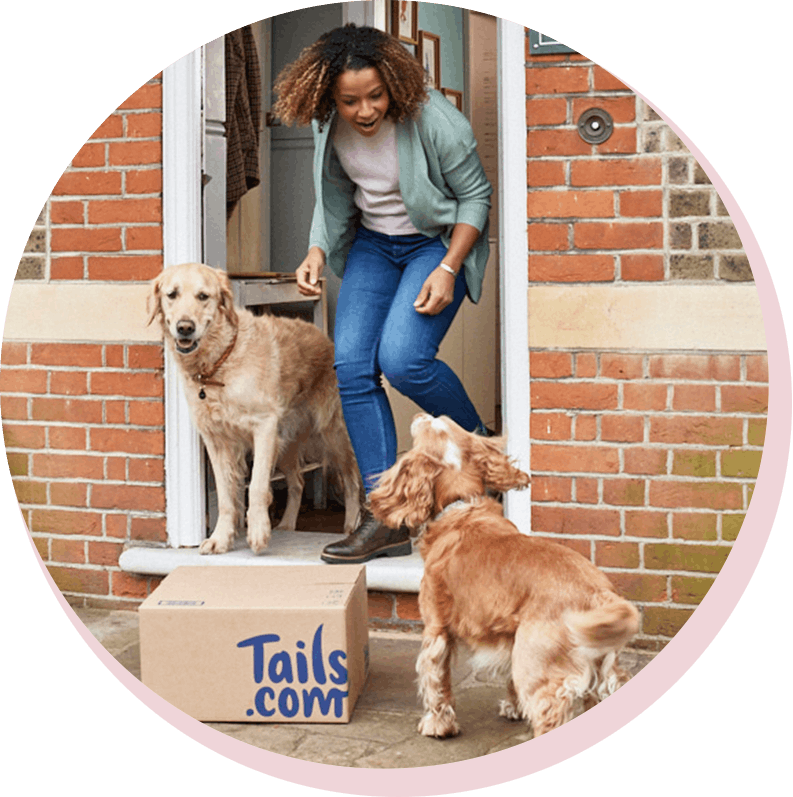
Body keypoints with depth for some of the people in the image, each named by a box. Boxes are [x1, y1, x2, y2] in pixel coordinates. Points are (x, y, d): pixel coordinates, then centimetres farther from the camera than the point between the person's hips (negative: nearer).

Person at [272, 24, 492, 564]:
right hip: (372, 245, 6)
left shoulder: (433, 120, -23)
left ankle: (476, 442, 6)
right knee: (352, 366, -10)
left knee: (402, 358, -26)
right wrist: (317, 254, -7)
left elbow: (476, 195, -12)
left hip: (439, 241, -5)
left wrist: (448, 268, -19)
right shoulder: (329, 126, -7)